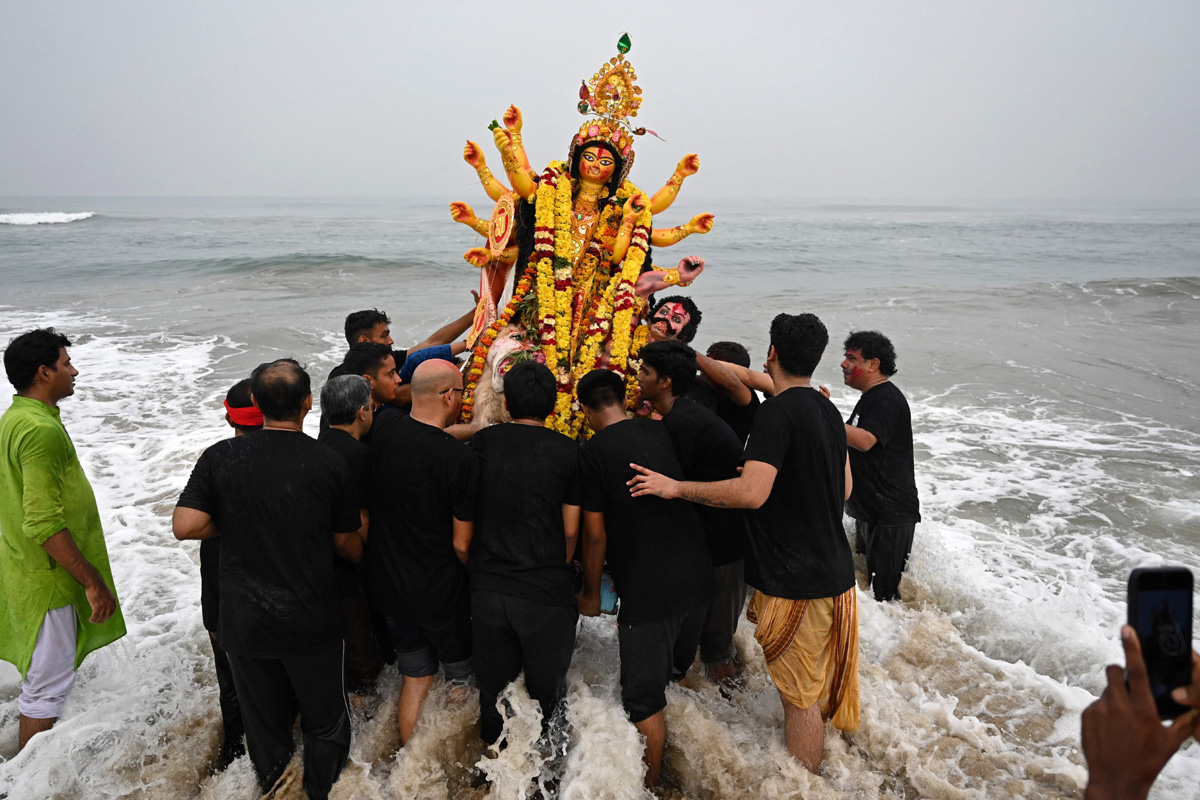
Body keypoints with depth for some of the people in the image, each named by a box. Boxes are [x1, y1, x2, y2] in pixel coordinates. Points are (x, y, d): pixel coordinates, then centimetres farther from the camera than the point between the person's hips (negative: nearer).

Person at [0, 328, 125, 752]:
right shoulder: (41, 430, -24)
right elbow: (45, 525, -29)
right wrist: (93, 581, -23)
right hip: (48, 579, -10)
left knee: (40, 674, 24)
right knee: (49, 684, 3)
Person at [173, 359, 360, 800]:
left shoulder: (220, 457, -11)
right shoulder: (329, 463, -15)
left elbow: (185, 526, -13)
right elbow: (345, 541, -5)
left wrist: (232, 524, 4)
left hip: (244, 619, 2)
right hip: (310, 620, -2)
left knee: (263, 722, 22)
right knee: (324, 722, 20)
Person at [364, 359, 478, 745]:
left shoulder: (381, 430, -10)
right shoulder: (462, 459, -24)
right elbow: (462, 544, -16)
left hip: (387, 583, 5)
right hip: (439, 593, -5)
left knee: (416, 676, 21)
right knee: (460, 676, 18)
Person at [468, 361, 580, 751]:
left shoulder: (482, 442, -2)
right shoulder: (569, 451, -8)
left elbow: (465, 516, 6)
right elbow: (571, 531, -3)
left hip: (487, 586, 2)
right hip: (546, 591, -2)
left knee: (493, 686, 21)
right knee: (546, 689, 17)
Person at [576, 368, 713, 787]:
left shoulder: (592, 452, -11)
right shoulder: (662, 431, 4)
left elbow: (595, 534, -7)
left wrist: (591, 593, 5)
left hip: (647, 590, -7)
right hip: (697, 577, 7)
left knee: (644, 698, 9)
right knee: (677, 675, 25)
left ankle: (651, 785, 22)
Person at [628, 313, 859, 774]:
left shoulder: (777, 412, -20)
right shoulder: (828, 412, 9)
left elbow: (751, 493, -31)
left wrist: (677, 487, -22)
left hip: (797, 580, -9)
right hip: (832, 571, 9)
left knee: (800, 695, 3)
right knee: (814, 686, 22)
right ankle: (810, 773, 38)